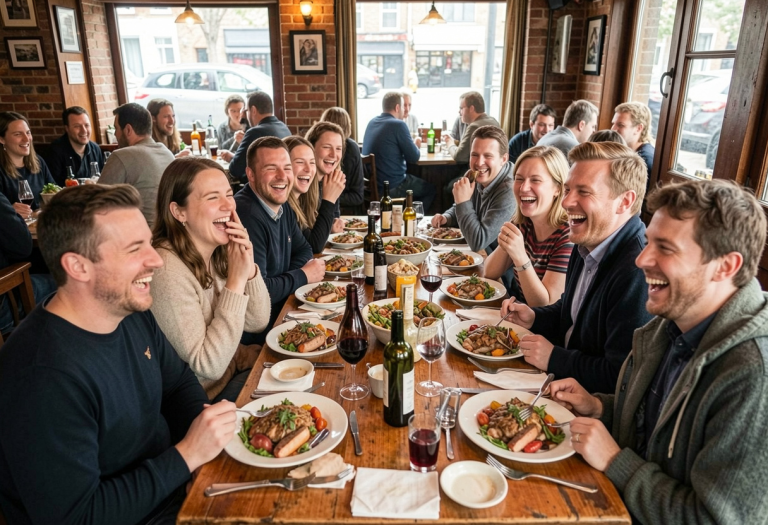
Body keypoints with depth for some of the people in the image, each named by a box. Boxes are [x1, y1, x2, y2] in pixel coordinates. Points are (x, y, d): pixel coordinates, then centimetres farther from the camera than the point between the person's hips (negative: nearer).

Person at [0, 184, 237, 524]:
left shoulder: (131, 312, -5)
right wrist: (188, 454, -24)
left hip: (171, 481, 7)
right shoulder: (45, 378, -29)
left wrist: (208, 424, -10)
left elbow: (179, 381, 9)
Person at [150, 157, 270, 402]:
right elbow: (209, 367, -26)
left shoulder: (220, 251, -5)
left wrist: (249, 269, -18)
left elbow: (257, 323, -1)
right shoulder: (167, 271, -27)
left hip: (229, 362, 7)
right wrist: (236, 281, -29)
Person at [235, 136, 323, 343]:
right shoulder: (247, 215, -26)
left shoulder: (282, 206, 4)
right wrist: (303, 276, -12)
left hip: (284, 307, 8)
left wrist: (288, 278, -7)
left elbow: (303, 250, 16)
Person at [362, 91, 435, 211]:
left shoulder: (371, 122, 7)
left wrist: (411, 144, 20)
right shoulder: (398, 125, -15)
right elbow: (414, 157, -11)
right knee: (430, 189, 17)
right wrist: (416, 146, 10)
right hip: (392, 188, -8)